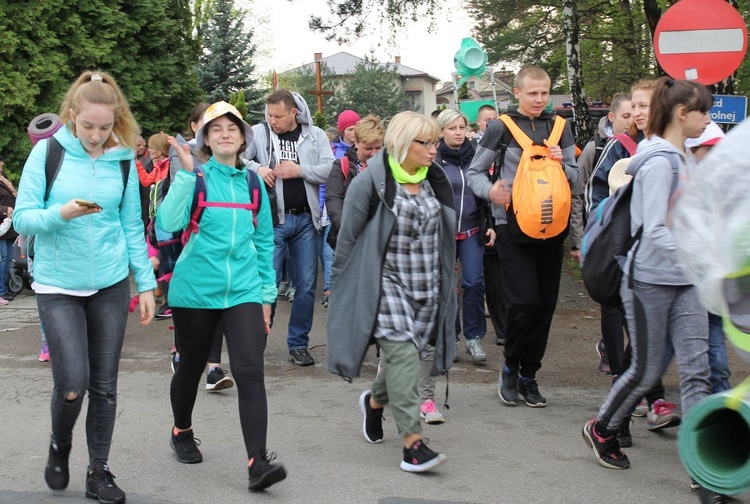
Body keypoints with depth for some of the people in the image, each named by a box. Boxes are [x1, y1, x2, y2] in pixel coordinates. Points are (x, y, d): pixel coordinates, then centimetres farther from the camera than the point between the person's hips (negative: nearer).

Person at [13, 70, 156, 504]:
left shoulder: (123, 159, 1)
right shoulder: (48, 152, -6)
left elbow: (132, 227, 8)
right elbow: (23, 218, -6)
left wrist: (146, 283, 6)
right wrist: (61, 214, -25)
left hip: (110, 285, 2)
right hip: (59, 287, -2)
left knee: (105, 386, 6)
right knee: (72, 384, -8)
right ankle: (59, 445, 23)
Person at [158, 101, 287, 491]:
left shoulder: (253, 182, 8)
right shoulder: (195, 177, -3)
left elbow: (264, 241, 14)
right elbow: (169, 223, -20)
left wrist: (267, 295, 11)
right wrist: (185, 173, -26)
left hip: (243, 292, 2)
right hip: (196, 290, -2)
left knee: (250, 371, -13)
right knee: (191, 367, 14)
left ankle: (257, 463, -15)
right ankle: (182, 432, 42)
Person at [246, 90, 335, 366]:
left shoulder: (315, 136, 4)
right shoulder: (258, 133, 0)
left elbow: (331, 170, -4)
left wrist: (299, 170, -13)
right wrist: (257, 168, -15)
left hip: (306, 219, 2)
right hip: (273, 219, -2)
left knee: (307, 285, 7)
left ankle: (299, 344, 19)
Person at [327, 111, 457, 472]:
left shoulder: (434, 180, 10)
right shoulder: (371, 181, -9)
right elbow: (348, 235, -5)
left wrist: (447, 281, 20)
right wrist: (339, 284, -2)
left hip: (427, 287, 7)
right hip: (386, 283, -6)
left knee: (408, 353, 12)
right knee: (402, 354, -15)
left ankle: (374, 401, 43)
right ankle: (412, 443, -14)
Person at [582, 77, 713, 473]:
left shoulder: (686, 160, 10)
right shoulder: (659, 163, -17)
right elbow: (655, 233, -24)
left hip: (685, 282, 8)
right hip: (650, 280, -7)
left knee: (696, 370, 1)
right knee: (646, 370, 5)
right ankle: (600, 430, 30)